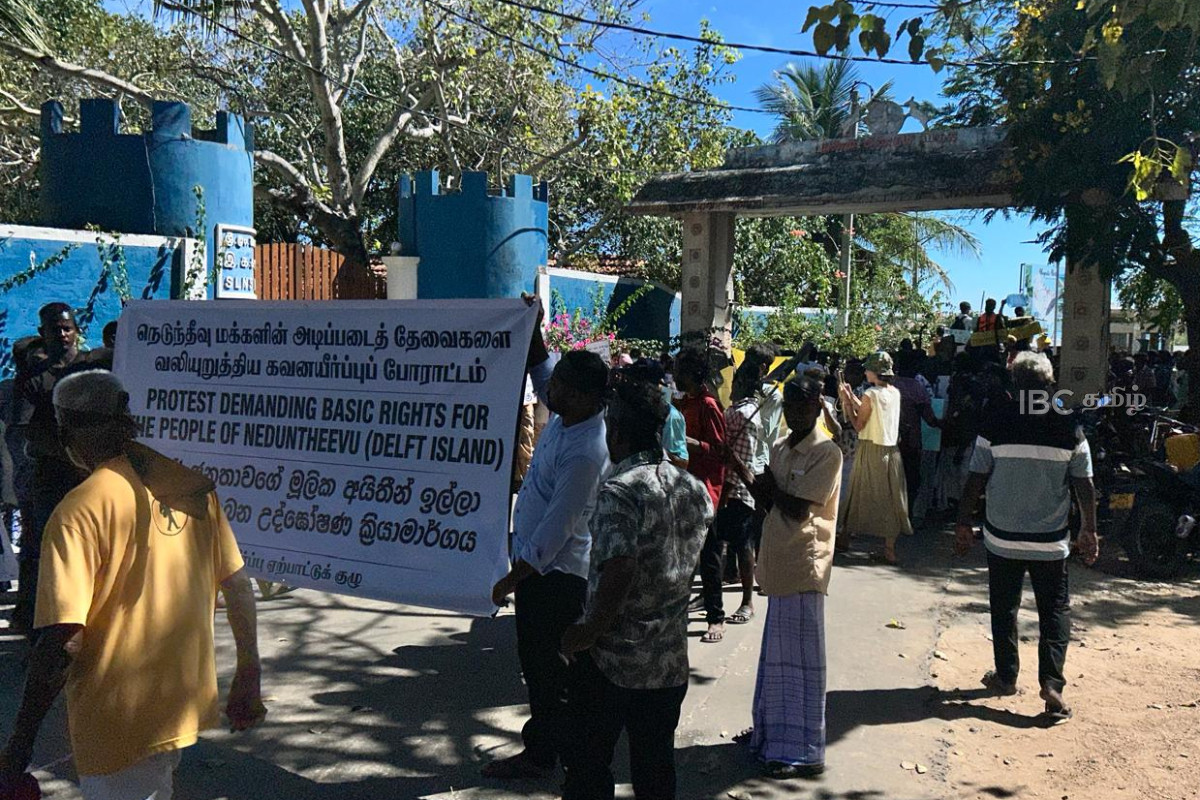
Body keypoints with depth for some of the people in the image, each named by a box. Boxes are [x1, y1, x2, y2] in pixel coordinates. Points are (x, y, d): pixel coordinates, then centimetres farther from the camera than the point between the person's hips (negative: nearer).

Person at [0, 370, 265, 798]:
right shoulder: (193, 485, -1)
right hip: (189, 700, 6)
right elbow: (238, 586, 2)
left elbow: (63, 641, -21)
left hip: (119, 723, -5)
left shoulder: (79, 511, -17)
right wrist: (249, 676, 13)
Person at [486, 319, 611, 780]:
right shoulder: (568, 417, -1)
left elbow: (556, 530, -26)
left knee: (546, 664, 6)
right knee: (535, 657, 21)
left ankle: (541, 752, 23)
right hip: (539, 561, 10)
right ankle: (546, 739, 38)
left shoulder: (584, 455, -28)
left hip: (554, 573, -10)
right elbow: (540, 372, 19)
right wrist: (533, 328, 5)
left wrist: (512, 579, -19)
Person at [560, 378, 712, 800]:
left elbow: (619, 574, -28)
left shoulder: (619, 492, -20)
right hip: (670, 662, 6)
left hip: (610, 659, -6)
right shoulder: (695, 489, 2)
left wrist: (588, 633, -16)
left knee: (589, 765, 11)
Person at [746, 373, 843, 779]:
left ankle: (804, 750, 9)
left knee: (800, 658, 0)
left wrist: (770, 487, -2)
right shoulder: (780, 449, 12)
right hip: (779, 563, 8)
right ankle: (772, 733, 31)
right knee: (777, 654, 17)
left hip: (804, 566, -8)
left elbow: (798, 507, -18)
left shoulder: (827, 452, -13)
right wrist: (764, 489, -8)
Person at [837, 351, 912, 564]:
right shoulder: (895, 393, 5)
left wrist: (847, 403, -1)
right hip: (891, 450, 5)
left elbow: (858, 425, -10)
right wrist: (852, 397, 17)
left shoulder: (870, 394, -15)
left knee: (862, 493, 7)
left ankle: (846, 536, 22)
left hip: (870, 450, -5)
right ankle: (890, 547, 6)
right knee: (890, 496, 6)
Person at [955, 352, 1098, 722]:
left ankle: (1006, 676, 22)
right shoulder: (1068, 428, -5)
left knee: (1004, 607, 13)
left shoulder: (996, 423, -8)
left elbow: (976, 480, -6)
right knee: (1055, 610, 10)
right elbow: (1085, 486, -2)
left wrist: (963, 522, 3)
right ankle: (1051, 680, -1)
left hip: (1003, 538, 0)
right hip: (1050, 541, 0)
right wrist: (1089, 531, 9)